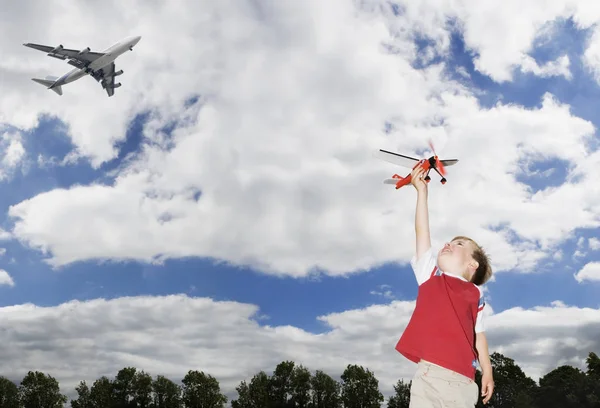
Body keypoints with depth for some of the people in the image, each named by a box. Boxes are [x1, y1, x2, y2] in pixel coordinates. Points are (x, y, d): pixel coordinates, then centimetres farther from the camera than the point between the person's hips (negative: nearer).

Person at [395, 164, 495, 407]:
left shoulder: (475, 293, 11)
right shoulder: (430, 274, 16)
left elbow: (479, 334, 12)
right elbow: (422, 231, 15)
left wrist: (487, 372, 5)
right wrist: (422, 190, 16)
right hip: (428, 373, 1)